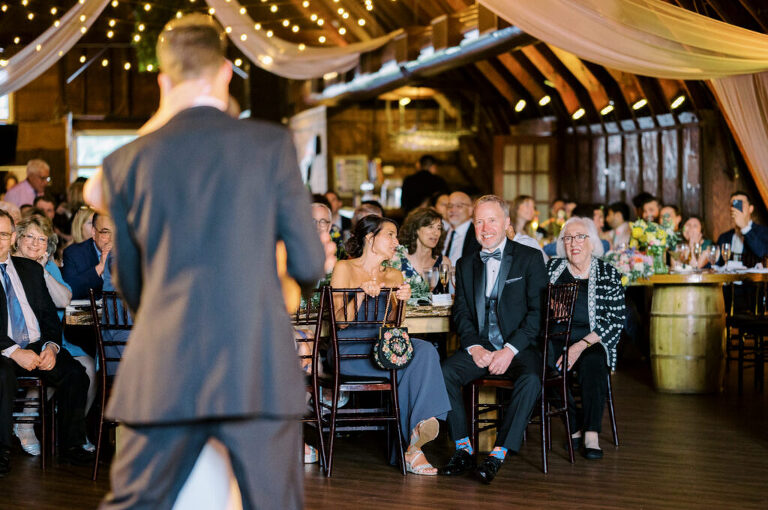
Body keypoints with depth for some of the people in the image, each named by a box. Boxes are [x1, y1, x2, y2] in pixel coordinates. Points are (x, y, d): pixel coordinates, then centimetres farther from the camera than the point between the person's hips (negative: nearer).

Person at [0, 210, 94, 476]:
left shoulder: (31, 269, 19)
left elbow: (49, 313, 15)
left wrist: (51, 346, -5)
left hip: (38, 346, 4)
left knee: (75, 373, -21)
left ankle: (71, 444, -6)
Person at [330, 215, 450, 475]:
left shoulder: (393, 275, 21)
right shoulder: (345, 269, 4)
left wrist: (402, 300, -11)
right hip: (350, 349, -5)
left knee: (425, 350, -29)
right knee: (408, 366, -32)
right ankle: (411, 445, -30)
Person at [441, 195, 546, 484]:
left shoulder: (529, 258, 1)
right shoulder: (466, 265, 15)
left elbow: (538, 311, -6)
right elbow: (460, 312, 11)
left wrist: (510, 350, -16)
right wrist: (474, 347, -9)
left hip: (519, 348, -3)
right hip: (479, 348, 4)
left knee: (531, 379, -34)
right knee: (444, 371, -24)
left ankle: (498, 454, -29)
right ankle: (463, 448, -15)